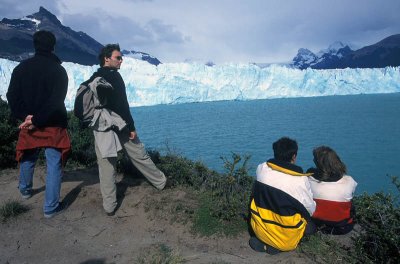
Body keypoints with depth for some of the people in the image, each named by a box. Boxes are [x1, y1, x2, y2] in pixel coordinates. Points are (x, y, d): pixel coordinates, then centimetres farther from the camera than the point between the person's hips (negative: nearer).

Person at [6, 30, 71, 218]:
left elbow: (12, 96, -4)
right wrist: (37, 121, -15)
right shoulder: (58, 70, -12)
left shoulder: (22, 67, 1)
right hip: (53, 125, -5)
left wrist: (25, 116, -10)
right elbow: (56, 102, -20)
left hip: (28, 121, 5)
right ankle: (51, 207, 5)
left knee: (28, 158, 26)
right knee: (54, 164, 2)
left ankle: (25, 189, 48)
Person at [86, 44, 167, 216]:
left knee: (106, 167, 5)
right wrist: (131, 127, -13)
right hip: (119, 126, -5)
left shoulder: (92, 80, 13)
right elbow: (122, 104, -15)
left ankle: (109, 207, 9)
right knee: (140, 157, 9)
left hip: (100, 129, 5)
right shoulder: (113, 75, -8)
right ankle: (161, 182, 26)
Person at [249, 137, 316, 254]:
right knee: (311, 224, 21)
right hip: (287, 239, -5)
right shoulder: (300, 180, -20)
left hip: (260, 230, 5)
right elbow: (310, 209, -6)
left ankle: (262, 241, 11)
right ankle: (271, 246, 5)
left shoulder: (261, 168, -9)